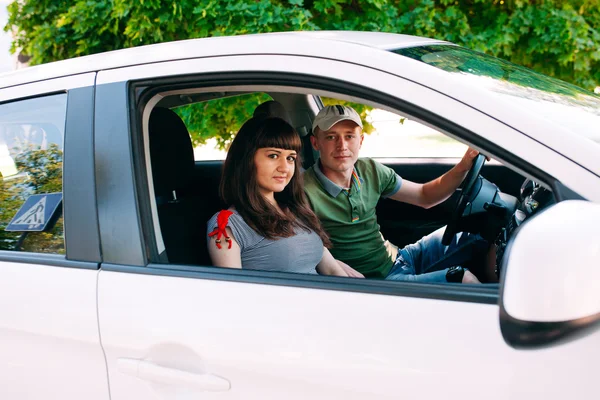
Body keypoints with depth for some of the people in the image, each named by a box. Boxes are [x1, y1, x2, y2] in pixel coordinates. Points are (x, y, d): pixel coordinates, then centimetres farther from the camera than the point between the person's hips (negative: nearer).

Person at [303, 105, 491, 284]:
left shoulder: (370, 171, 3)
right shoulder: (305, 192, -19)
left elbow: (424, 196, 13)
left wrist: (465, 164, -1)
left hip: (398, 258, 8)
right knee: (464, 279, -25)